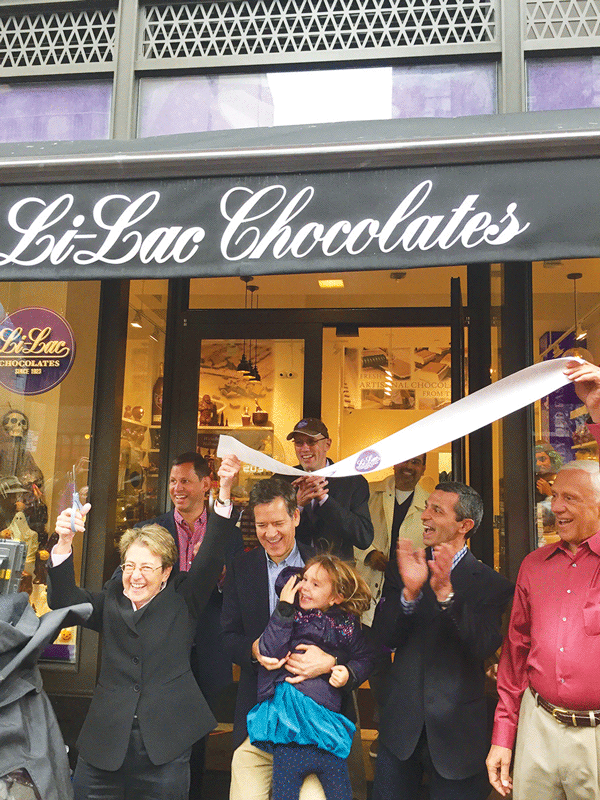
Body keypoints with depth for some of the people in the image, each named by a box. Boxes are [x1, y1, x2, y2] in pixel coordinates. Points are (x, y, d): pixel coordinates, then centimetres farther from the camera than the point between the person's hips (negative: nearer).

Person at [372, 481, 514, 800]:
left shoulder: (491, 584, -9)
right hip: (401, 725, 3)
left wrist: (446, 593, -33)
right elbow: (384, 636, -8)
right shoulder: (403, 570, 1)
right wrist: (409, 592, -25)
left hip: (456, 726, -3)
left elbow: (484, 647, -22)